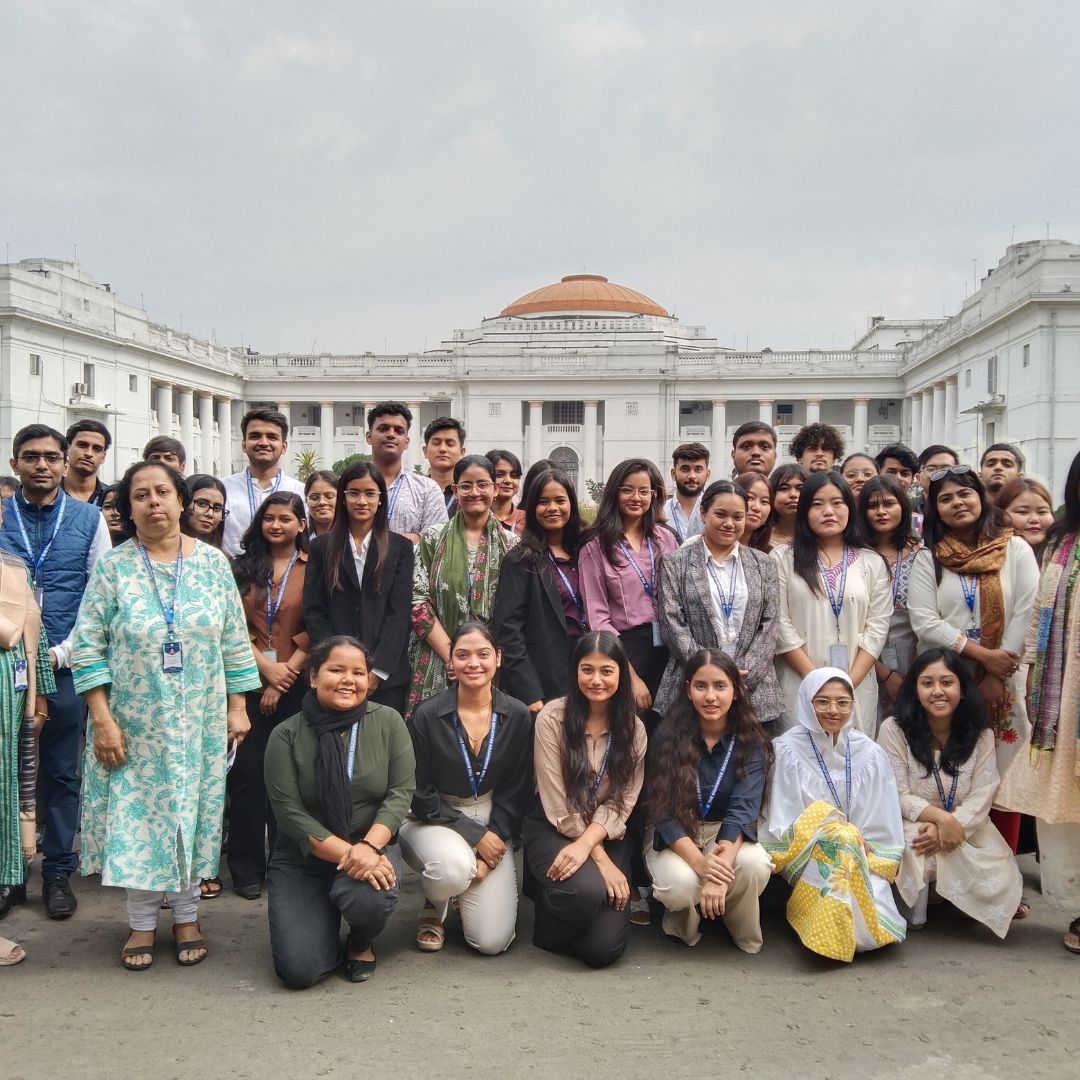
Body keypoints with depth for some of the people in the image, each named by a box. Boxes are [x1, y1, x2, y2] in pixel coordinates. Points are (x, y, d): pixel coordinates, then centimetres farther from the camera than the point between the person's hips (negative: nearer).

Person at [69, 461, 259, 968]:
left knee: (193, 811, 9)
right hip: (134, 721, -1)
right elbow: (88, 647, -7)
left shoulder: (212, 562, -1)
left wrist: (237, 706, 1)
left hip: (199, 720, 1)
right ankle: (141, 923, 23)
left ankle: (186, 917, 25)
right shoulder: (112, 567, -6)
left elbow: (234, 640, 3)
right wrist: (102, 720, -12)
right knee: (135, 813, 6)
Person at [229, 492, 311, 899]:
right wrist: (265, 665, -9)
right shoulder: (243, 566, 9)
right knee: (246, 772, 2)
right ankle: (247, 867, 13)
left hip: (294, 685, -1)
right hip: (248, 680, 1)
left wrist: (285, 674, -10)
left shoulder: (313, 568, 2)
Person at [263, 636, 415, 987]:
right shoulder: (286, 736, -7)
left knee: (369, 899, -33)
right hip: (303, 856, 0)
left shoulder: (388, 722, -4)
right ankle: (325, 921, 21)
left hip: (372, 846, 1)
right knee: (299, 970, -15)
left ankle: (362, 943, 6)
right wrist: (346, 854, -22)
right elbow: (290, 812, -12)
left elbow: (401, 792, -7)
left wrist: (368, 846, -24)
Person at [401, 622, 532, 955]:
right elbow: (421, 795, -10)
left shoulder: (517, 716, -7)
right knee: (456, 867, -37)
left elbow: (516, 793, -2)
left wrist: (495, 839, -13)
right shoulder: (427, 716, -14)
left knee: (493, 940, -10)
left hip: (493, 825, 2)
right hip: (434, 821, -2)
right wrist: (475, 835, -16)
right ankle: (433, 908, 1)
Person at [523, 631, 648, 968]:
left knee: (604, 948, -14)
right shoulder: (552, 718, -11)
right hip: (552, 830, -3)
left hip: (607, 836, 3)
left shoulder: (633, 728, 0)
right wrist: (601, 861, -16)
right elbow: (558, 806, -13)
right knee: (588, 888, -35)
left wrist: (586, 844, -23)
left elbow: (622, 802, -6)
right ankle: (549, 927, 1)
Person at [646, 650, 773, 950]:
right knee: (680, 883, -33)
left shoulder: (751, 742, -9)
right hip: (674, 837, -1)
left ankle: (744, 936, 2)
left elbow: (743, 807, -21)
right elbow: (663, 811, -17)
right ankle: (682, 924, 6)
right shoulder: (669, 735, -14)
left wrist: (720, 868, -37)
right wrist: (699, 861, -33)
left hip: (728, 833, 1)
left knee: (755, 866, -31)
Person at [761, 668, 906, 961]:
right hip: (805, 858, -2)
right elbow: (782, 826, -8)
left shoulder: (869, 753, 3)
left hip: (864, 859, 2)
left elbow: (882, 828, 4)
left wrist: (864, 857, -11)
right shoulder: (788, 750, -5)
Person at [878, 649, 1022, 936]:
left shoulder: (981, 735, 2)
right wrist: (942, 818, -28)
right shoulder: (894, 730, -8)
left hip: (966, 830, 4)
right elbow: (897, 797, -11)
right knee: (914, 851, -36)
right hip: (909, 827, -4)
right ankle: (913, 912, -6)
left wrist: (952, 827, -26)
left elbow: (982, 795, -8)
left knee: (1000, 880, -20)